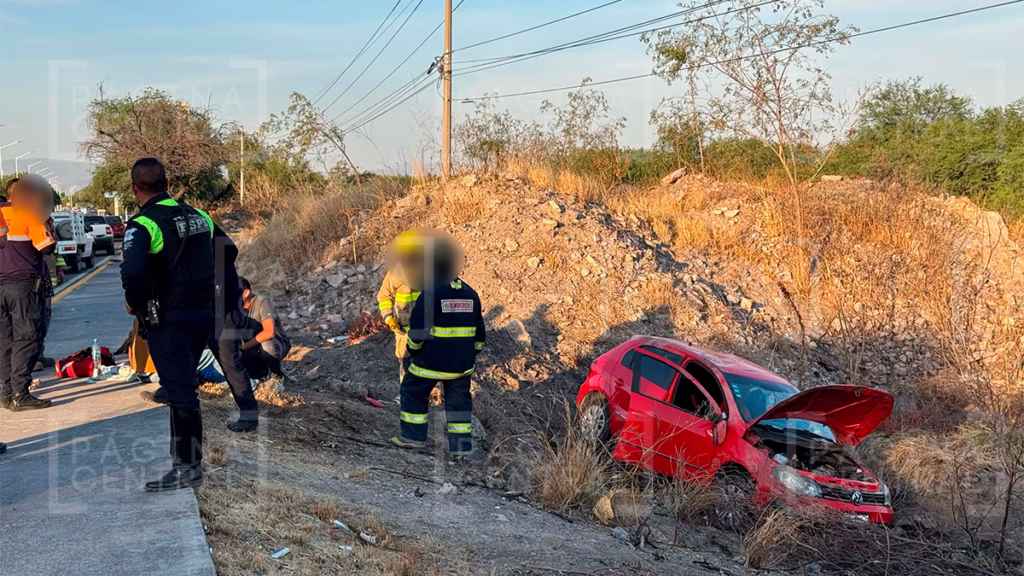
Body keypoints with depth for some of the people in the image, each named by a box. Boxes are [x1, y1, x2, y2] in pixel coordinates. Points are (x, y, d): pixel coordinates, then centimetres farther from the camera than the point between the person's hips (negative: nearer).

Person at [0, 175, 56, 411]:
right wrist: (45, 226, 5)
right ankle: (20, 395, -10)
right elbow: (46, 247, -10)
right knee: (27, 338, -5)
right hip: (24, 285, -6)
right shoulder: (29, 214, -7)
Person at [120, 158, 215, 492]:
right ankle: (185, 451, 30)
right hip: (203, 312, 7)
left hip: (167, 320, -7)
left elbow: (132, 272, -29)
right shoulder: (199, 216, 8)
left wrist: (134, 303, -11)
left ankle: (188, 468, 5)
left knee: (180, 391, -1)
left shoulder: (142, 226, -14)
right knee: (184, 385, 20)